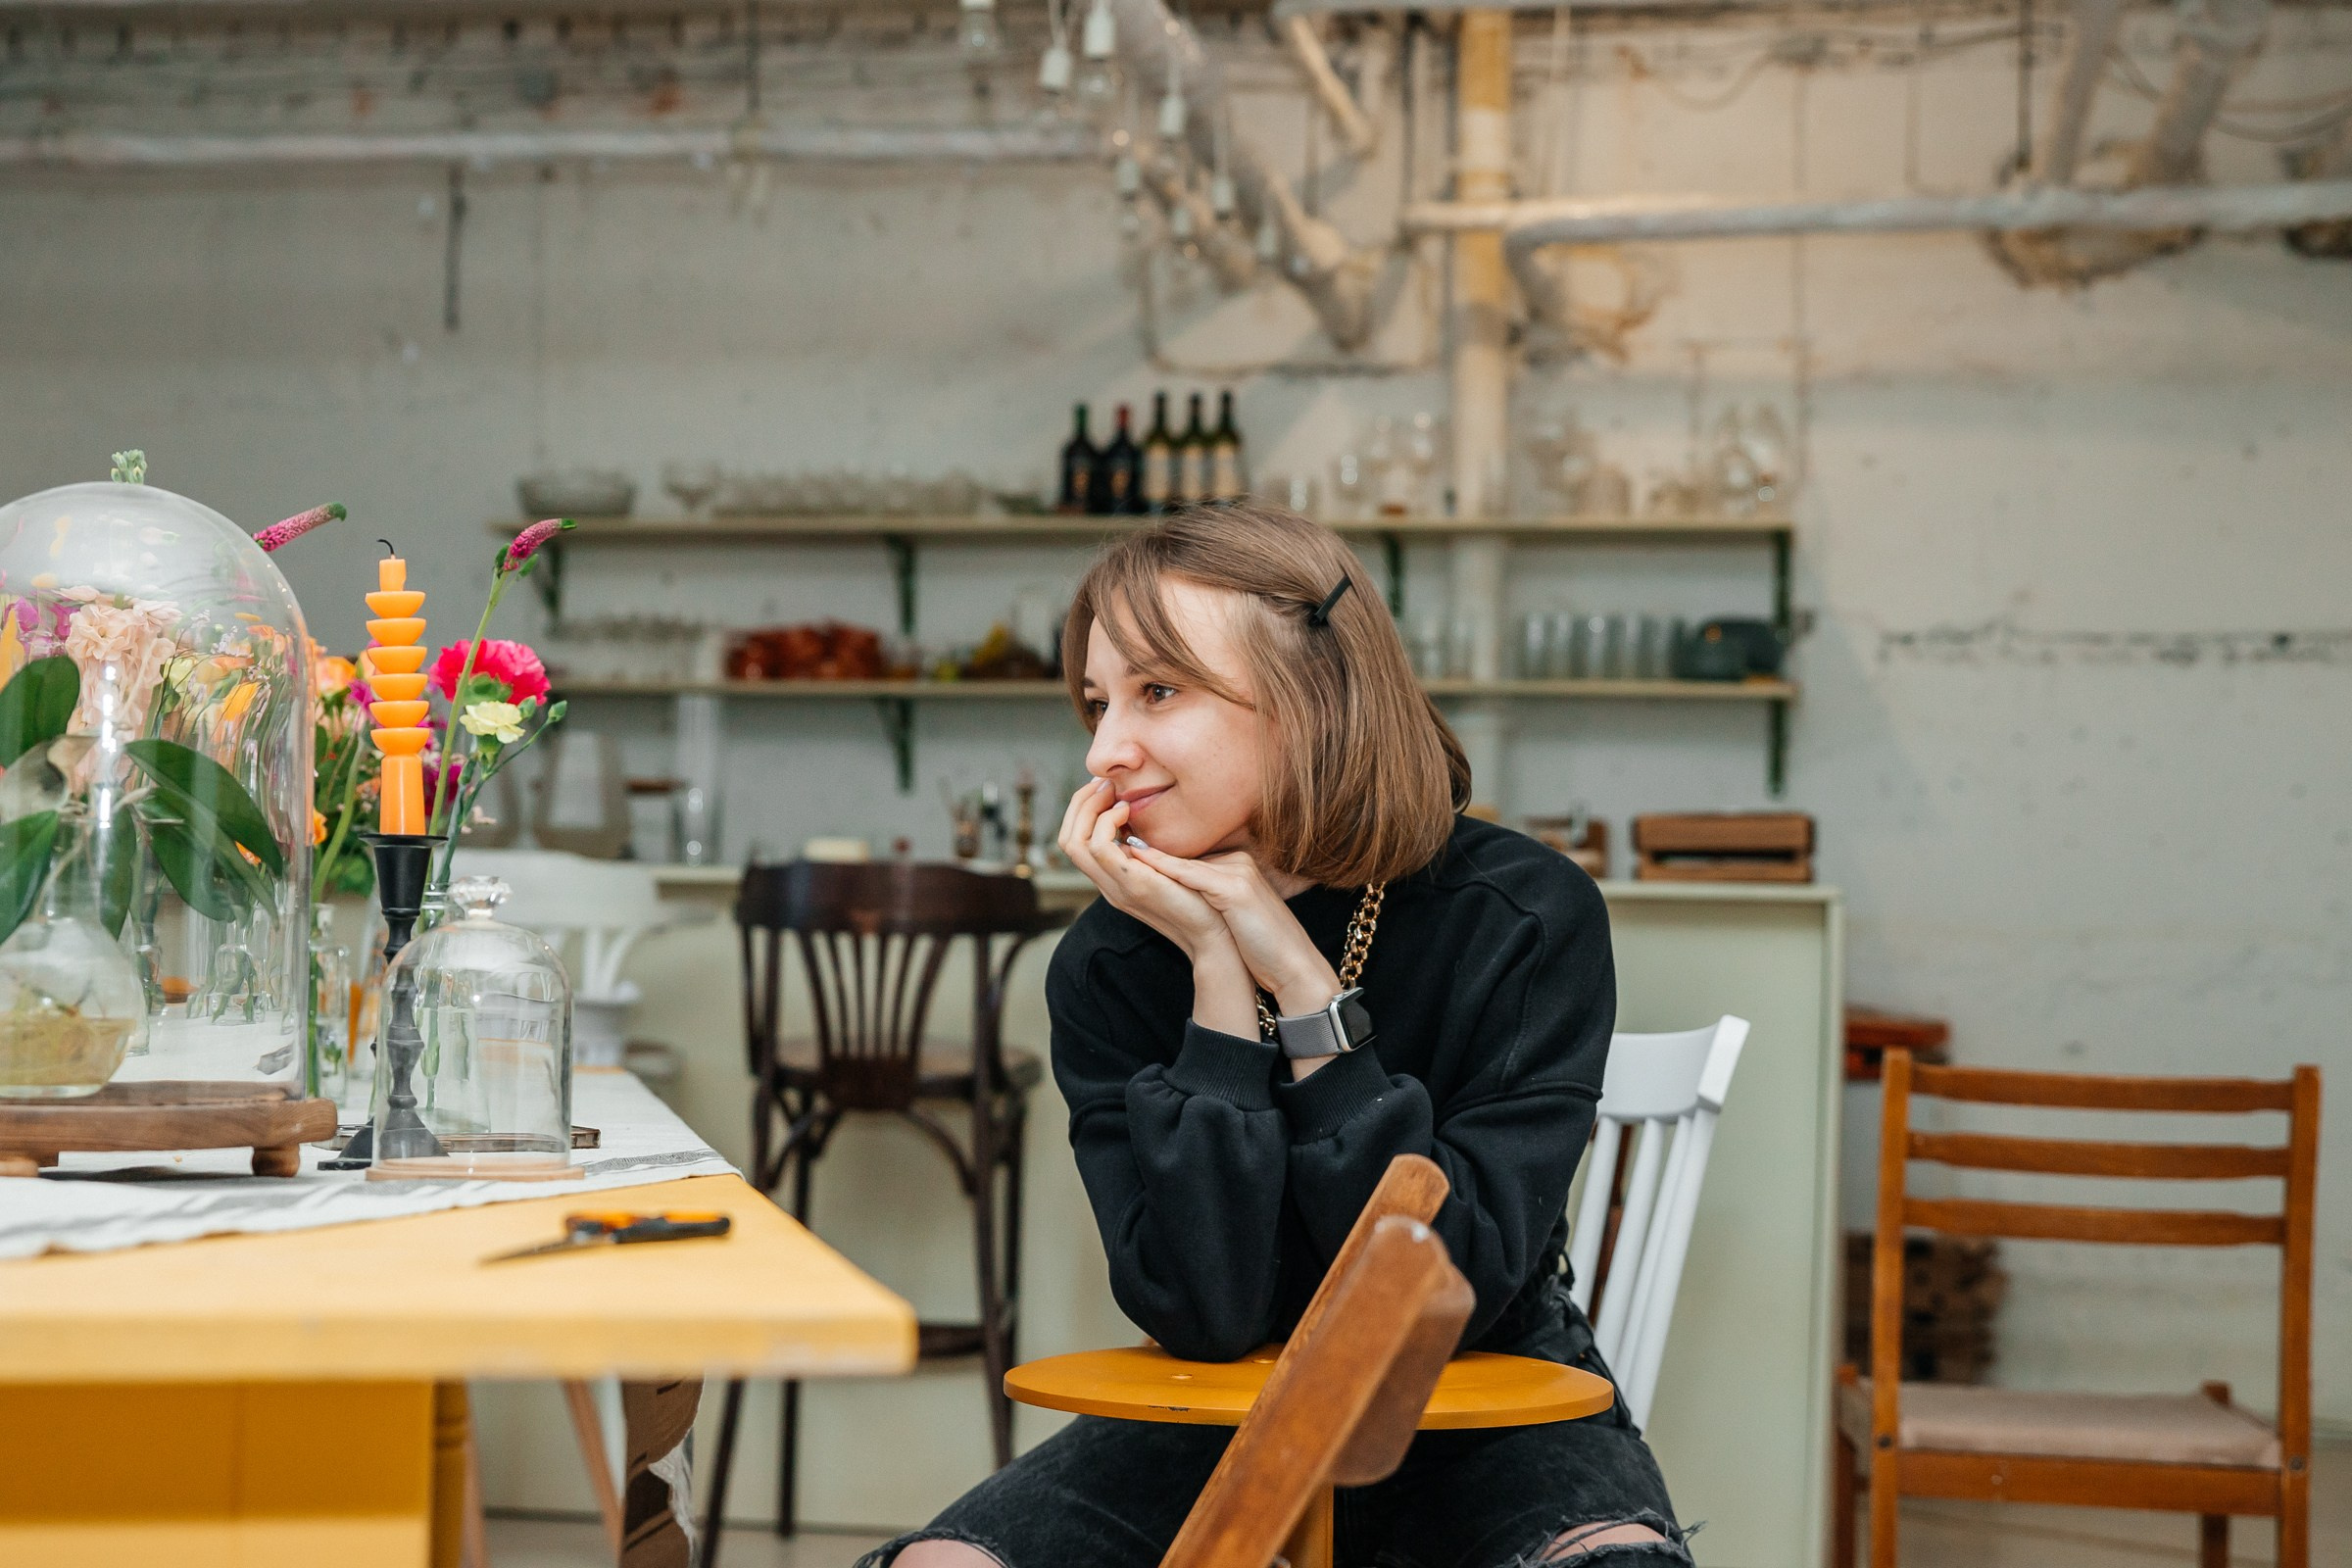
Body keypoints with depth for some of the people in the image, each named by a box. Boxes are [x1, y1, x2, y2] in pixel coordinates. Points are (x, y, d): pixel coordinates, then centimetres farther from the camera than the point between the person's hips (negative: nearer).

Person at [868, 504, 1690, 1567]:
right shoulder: (1106, 968, -10)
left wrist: (1299, 982, -26)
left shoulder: (1525, 919, -16)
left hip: (1489, 1415, -2)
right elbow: (1205, 1315, -20)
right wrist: (1216, 975, -24)